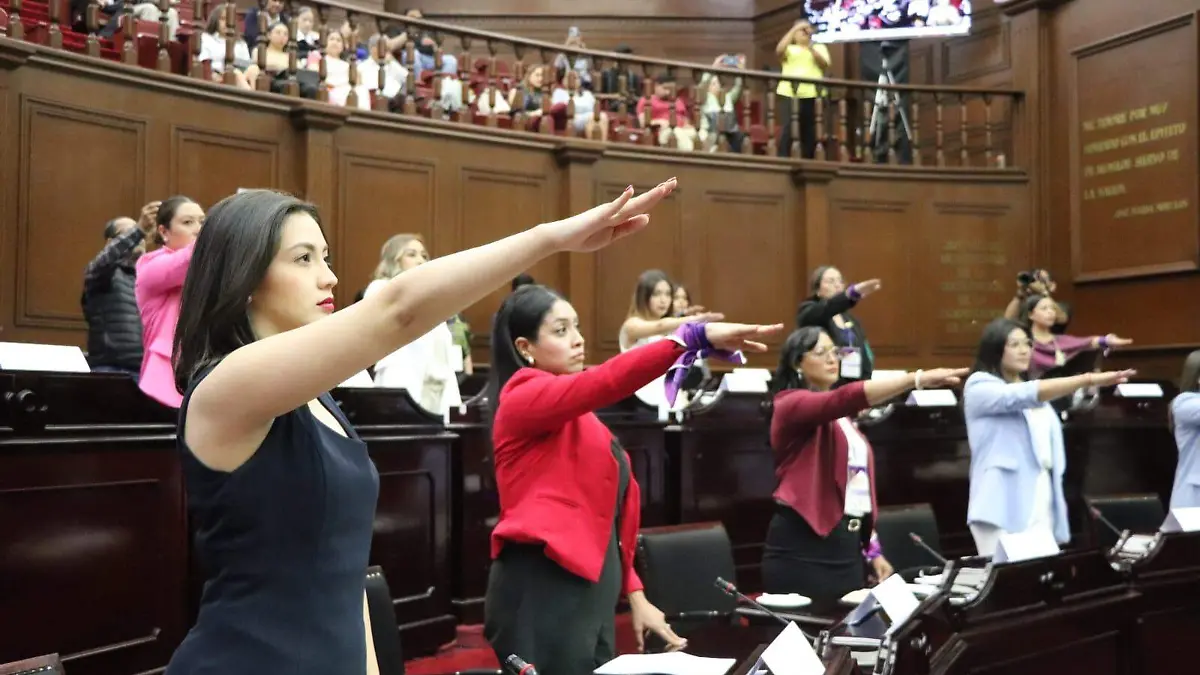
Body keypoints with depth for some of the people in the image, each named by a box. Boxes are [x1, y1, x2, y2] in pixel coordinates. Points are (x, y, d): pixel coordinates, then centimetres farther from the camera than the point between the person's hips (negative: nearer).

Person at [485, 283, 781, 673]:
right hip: (544, 591, -9)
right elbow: (607, 381, -25)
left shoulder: (573, 415, 19)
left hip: (588, 589, 9)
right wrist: (696, 337, -33)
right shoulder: (524, 398, -8)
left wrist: (634, 594, 12)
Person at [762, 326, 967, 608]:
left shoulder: (840, 416, 19)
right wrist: (917, 379, -33)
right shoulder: (791, 405, -6)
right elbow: (847, 398, -26)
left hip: (848, 545, 8)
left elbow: (858, 488, 18)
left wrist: (872, 549, 12)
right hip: (802, 546, -8)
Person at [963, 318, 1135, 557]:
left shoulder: (1036, 393, 19)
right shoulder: (980, 387, -3)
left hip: (1042, 505, 6)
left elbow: (1046, 442, 20)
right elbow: (1024, 396, -20)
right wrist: (1089, 379, -26)